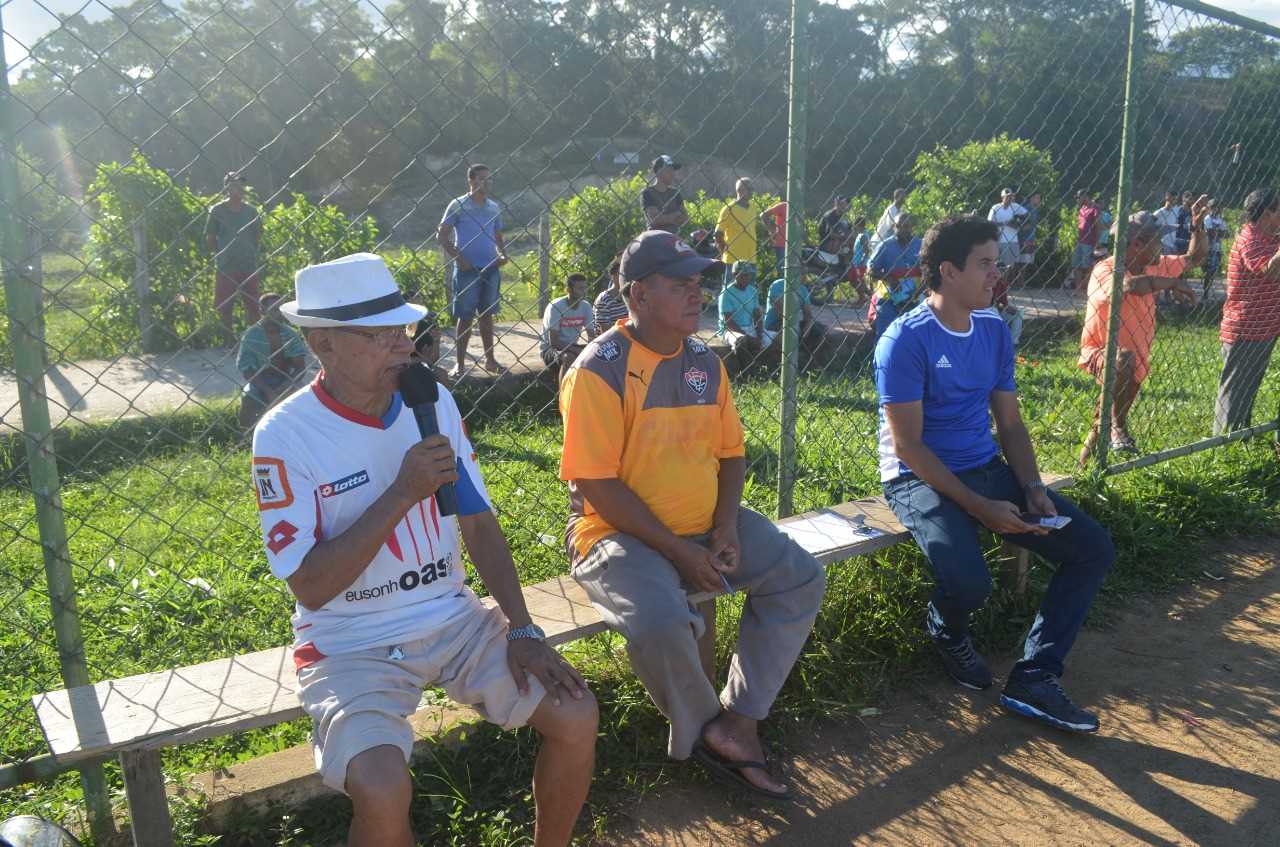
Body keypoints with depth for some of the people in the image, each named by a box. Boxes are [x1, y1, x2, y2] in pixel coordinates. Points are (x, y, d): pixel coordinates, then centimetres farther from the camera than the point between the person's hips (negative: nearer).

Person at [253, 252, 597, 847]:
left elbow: (479, 523, 4)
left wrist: (521, 629, -6)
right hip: (351, 646, -4)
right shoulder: (285, 435, -15)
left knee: (576, 716, -10)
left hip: (454, 619, 5)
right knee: (383, 792, -29)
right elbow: (309, 587, -18)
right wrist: (402, 493, -26)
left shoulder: (433, 401, 0)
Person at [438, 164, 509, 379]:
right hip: (467, 270, -4)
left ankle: (490, 360, 19)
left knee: (487, 315, 11)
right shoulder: (458, 205, -3)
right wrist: (458, 258, -12)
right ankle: (459, 364, 6)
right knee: (465, 317, -1)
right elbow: (442, 234, -3)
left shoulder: (493, 207, 11)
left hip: (491, 268, 5)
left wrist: (502, 254, 0)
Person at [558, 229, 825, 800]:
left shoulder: (705, 361, 7)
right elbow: (598, 485, -18)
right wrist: (678, 551, -18)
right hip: (621, 534, -7)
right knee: (661, 622, -33)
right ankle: (704, 728, 1)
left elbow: (731, 452, 12)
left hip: (705, 526, 7)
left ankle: (737, 724, 2)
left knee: (802, 579, -3)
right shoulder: (599, 370, -15)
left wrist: (726, 528, -5)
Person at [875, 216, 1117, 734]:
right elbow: (908, 445, -18)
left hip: (987, 469, 8)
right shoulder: (906, 340, -15)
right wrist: (978, 507, -22)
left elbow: (1009, 423, 11)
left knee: (1094, 548, -3)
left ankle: (1035, 677, 1)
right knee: (969, 582, -31)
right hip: (920, 478, -7)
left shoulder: (995, 331, 7)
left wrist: (1032, 488, -6)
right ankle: (946, 631, 8)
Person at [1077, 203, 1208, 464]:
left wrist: (1197, 225, -2)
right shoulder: (1105, 270, -24)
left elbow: (1194, 257, 14)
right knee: (1124, 358, -40)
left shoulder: (1154, 267, 1)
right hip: (1100, 353, -8)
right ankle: (1117, 426, -25)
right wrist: (1173, 283, -32)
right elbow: (1130, 285, -46)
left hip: (1137, 362, 8)